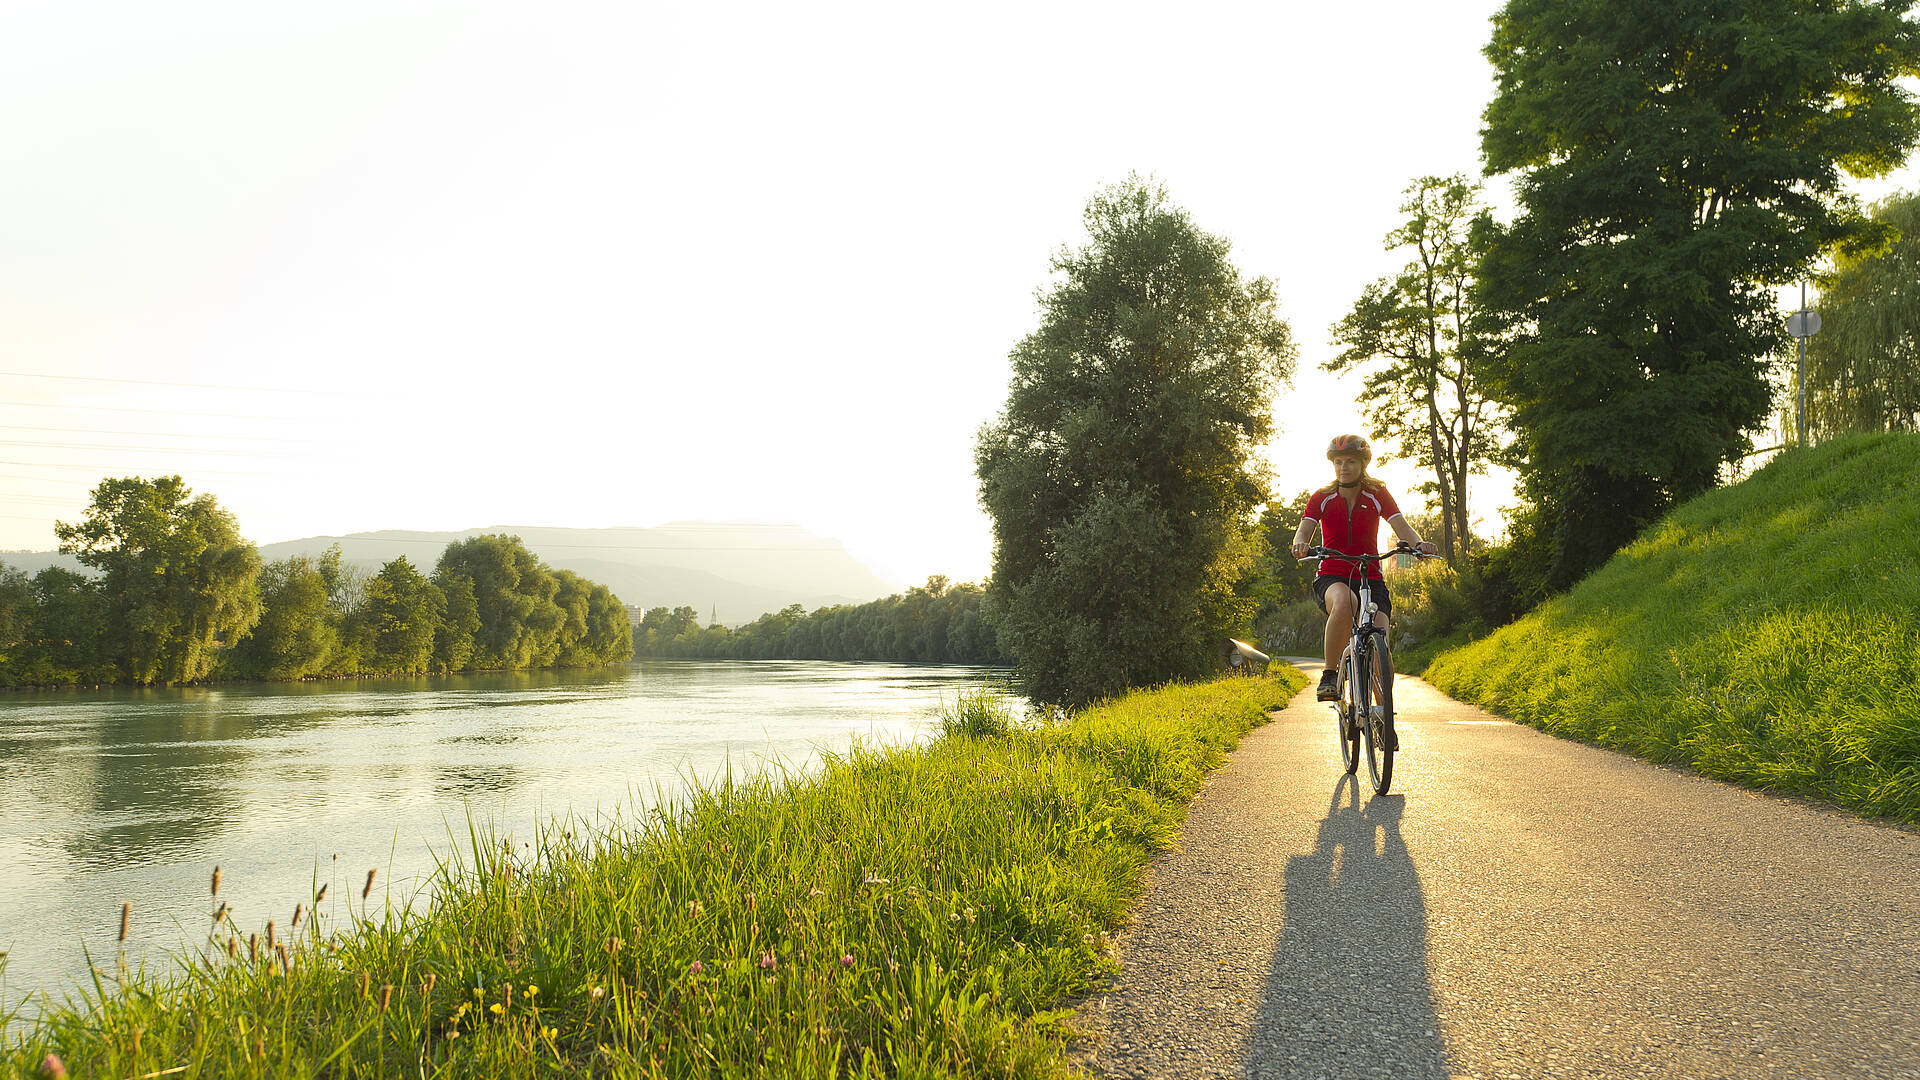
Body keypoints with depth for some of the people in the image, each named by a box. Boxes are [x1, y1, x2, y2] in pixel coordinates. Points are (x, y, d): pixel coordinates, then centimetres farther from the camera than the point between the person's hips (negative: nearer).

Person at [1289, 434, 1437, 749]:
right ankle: (1329, 675, -24)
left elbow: (1401, 526, -9)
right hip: (1331, 578, -1)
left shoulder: (1377, 494, 3)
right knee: (1344, 603, -39)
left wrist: (1418, 543, -31)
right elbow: (1304, 530, -12)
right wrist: (1301, 543, -37)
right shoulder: (1321, 498, 2)